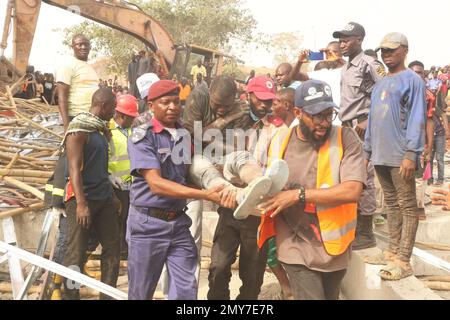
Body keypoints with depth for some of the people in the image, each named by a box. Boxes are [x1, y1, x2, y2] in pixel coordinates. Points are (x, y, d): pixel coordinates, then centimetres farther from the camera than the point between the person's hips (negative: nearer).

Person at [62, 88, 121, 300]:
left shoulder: (100, 129, 17)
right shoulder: (79, 129, -9)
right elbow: (74, 168, -16)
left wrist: (111, 196, 20)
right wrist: (81, 203, -22)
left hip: (103, 198, 8)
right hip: (82, 198, -8)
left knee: (113, 247, 6)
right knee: (76, 253, -1)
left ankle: (107, 295, 15)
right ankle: (70, 296, 10)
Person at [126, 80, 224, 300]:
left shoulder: (185, 135, 8)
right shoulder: (142, 136, -10)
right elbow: (156, 184, -20)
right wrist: (206, 195, -27)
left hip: (179, 222, 5)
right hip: (148, 223, -4)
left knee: (186, 289, 3)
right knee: (141, 291, 9)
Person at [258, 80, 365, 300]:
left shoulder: (346, 139, -10)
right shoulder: (279, 143, -1)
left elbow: (352, 191, -22)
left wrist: (299, 194, -23)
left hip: (334, 247, 1)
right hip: (297, 249, 0)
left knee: (329, 296, 21)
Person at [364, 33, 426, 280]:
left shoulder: (412, 79, -6)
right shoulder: (380, 83, 18)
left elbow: (417, 119, -13)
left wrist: (411, 153, -20)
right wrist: (367, 150, 16)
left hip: (400, 155, -8)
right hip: (380, 155, 8)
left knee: (407, 206, -2)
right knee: (391, 204, 13)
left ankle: (403, 261, -1)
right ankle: (393, 251, 22)